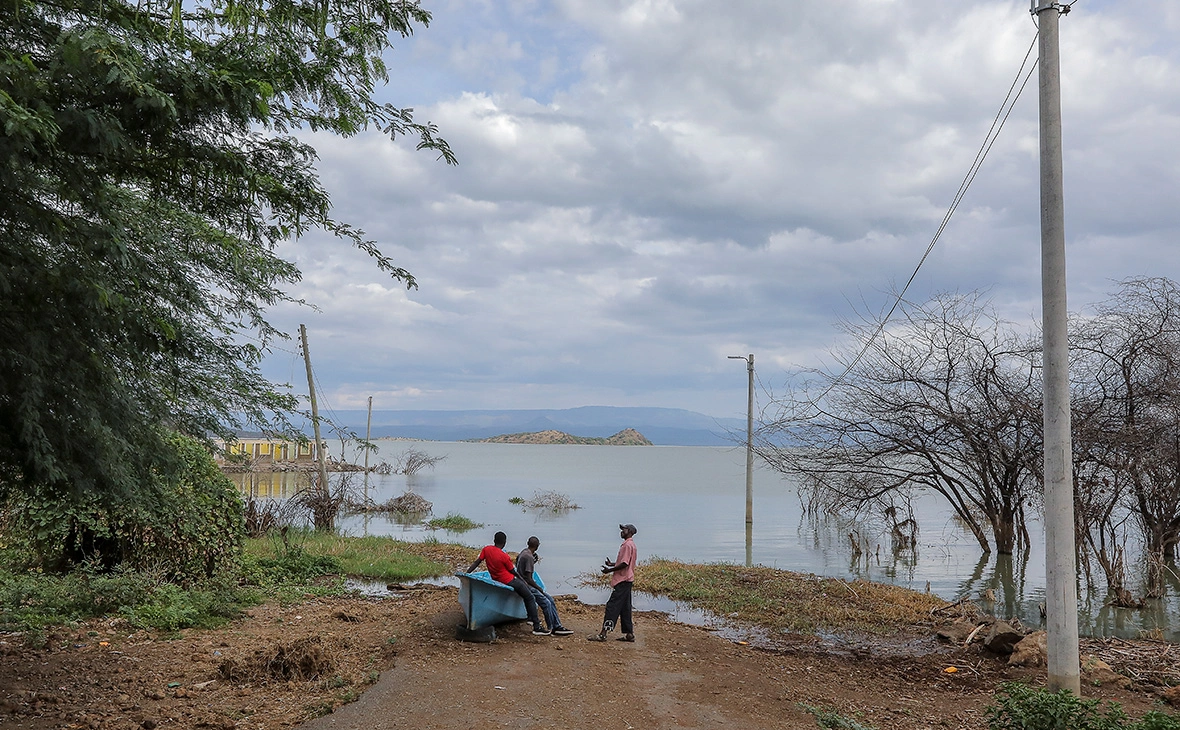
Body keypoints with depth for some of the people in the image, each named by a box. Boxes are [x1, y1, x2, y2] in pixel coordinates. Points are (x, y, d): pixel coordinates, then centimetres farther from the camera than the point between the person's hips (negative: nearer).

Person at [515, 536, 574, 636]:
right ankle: (551, 629, -1)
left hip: (525, 584, 10)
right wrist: (540, 589, -12)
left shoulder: (524, 552, 9)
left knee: (550, 599, 9)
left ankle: (557, 626, 9)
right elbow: (528, 579, -22)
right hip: (526, 586, -10)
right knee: (546, 603, -14)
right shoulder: (529, 557, -21)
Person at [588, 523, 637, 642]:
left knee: (612, 606, -11)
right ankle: (629, 634, 14)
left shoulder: (628, 545, -14)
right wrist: (612, 564, 12)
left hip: (622, 581, -11)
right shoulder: (629, 544, 18)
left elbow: (625, 564, -21)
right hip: (625, 580, 11)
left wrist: (610, 570, -13)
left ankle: (603, 633, -14)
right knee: (624, 607, 12)